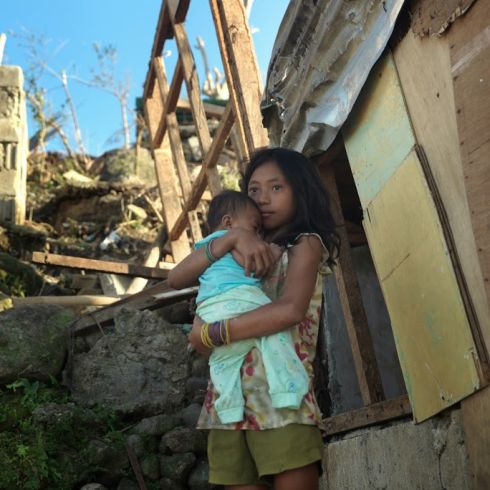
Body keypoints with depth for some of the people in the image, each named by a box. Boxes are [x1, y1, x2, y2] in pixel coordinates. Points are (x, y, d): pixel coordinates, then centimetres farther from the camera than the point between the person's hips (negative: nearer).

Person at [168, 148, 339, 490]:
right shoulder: (243, 252, 21)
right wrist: (233, 237, -6)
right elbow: (177, 279, 6)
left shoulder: (306, 243, 4)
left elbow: (290, 310, -17)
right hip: (229, 398, 5)